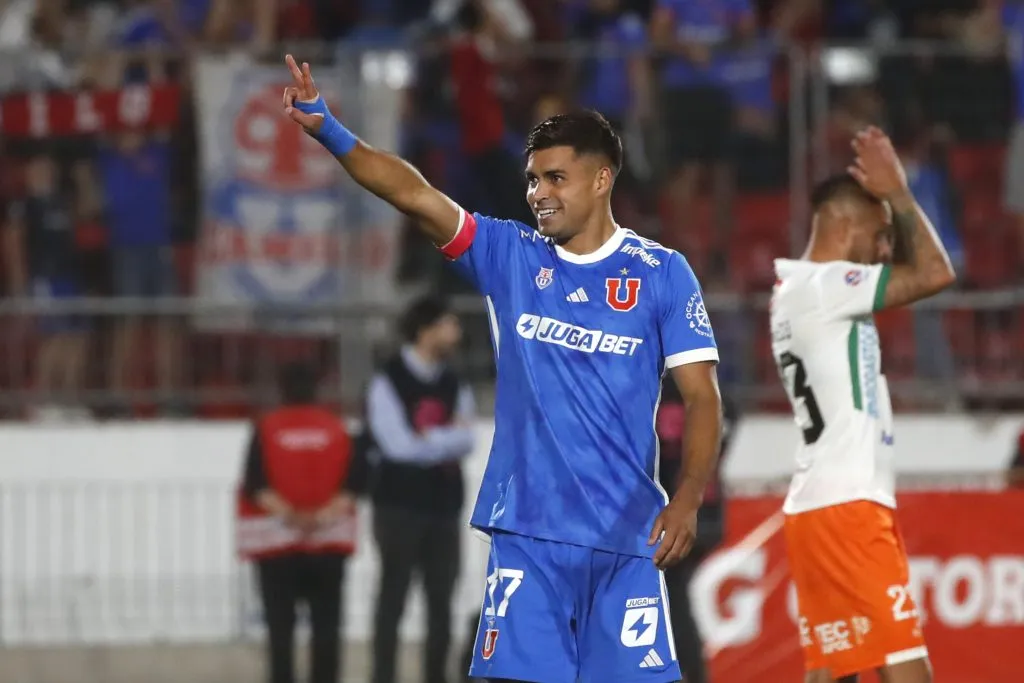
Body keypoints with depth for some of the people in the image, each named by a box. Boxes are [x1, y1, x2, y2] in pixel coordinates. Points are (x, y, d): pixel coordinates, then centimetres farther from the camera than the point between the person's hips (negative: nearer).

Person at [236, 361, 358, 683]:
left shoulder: (267, 428, -2)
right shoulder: (335, 428, 5)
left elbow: (256, 484, -12)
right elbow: (351, 481, -5)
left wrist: (286, 513, -15)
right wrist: (327, 514, -11)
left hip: (276, 538, -2)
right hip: (329, 539, 2)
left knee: (280, 622, 0)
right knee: (326, 622, 5)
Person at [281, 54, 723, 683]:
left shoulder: (662, 273, 0)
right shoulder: (509, 256, 6)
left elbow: (704, 399, -3)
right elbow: (415, 194, -7)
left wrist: (689, 497, -19)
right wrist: (328, 131, -20)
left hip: (627, 536, -2)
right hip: (527, 530, 2)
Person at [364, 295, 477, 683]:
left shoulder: (453, 385, 10)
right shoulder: (389, 382, -7)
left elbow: (466, 442, -1)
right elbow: (400, 446, -16)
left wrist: (430, 440, -16)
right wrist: (447, 440, -7)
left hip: (443, 505, 5)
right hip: (400, 505, -5)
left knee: (441, 601, 5)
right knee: (393, 597, -2)